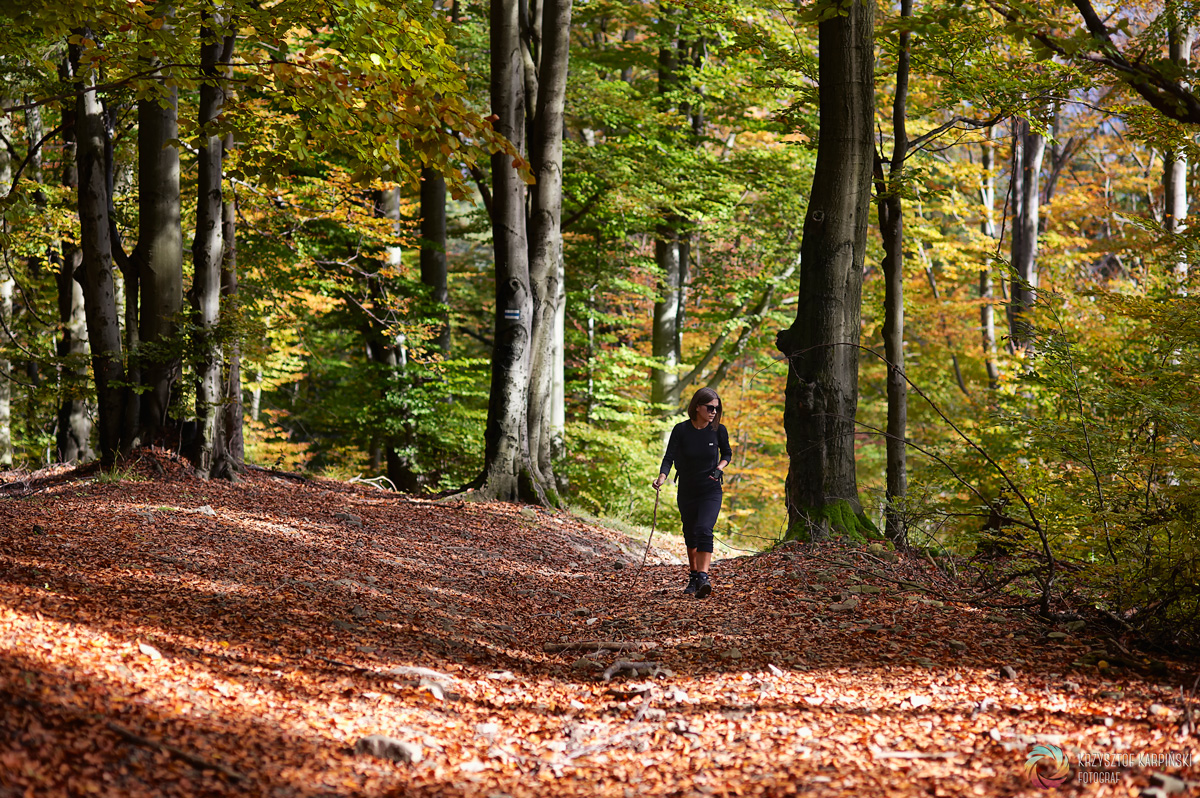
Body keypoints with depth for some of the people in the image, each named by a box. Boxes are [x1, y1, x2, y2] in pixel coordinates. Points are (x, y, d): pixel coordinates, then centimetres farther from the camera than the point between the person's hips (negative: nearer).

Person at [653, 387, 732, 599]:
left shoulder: (719, 430, -6)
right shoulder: (681, 430, -9)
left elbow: (727, 453, 11)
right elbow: (669, 457, -14)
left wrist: (719, 467, -9)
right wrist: (662, 477, -32)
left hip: (711, 491, -2)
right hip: (687, 492, 2)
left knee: (704, 530, -21)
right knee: (690, 535, 14)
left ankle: (703, 577, -28)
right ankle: (693, 576, 32)